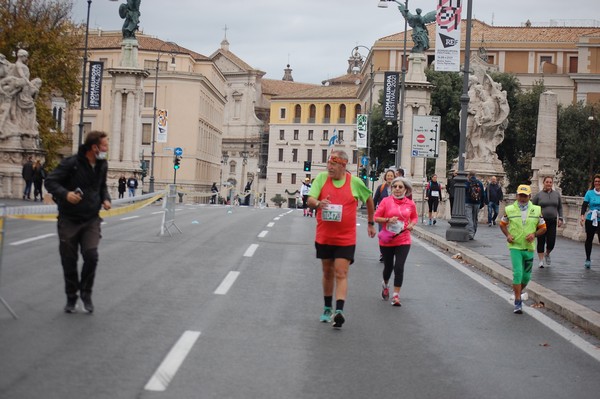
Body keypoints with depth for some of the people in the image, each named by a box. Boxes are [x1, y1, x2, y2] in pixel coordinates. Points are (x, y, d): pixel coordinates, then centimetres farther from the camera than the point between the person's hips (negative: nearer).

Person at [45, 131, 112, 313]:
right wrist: (65, 194, -29)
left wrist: (105, 199, 0)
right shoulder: (71, 163, -16)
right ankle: (71, 298, 25)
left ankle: (86, 293, 10)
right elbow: (50, 181, -12)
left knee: (91, 255, -13)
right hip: (69, 220, -3)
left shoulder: (102, 165, 3)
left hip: (91, 220, 3)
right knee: (69, 262, 5)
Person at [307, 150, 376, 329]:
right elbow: (310, 199, -12)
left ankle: (339, 311, -20)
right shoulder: (321, 178, -3)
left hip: (345, 238, -2)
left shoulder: (355, 182, -5)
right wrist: (318, 203, -35)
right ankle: (327, 309, 29)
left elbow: (369, 199, 12)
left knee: (341, 274, -11)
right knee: (327, 273, 14)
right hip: (324, 237, 2)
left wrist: (371, 223, 17)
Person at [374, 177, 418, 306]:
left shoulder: (410, 204, 0)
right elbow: (376, 217, -2)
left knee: (399, 267, -10)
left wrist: (411, 225, -4)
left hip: (403, 241, 0)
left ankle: (396, 296, 0)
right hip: (387, 240, 0)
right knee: (388, 266, 14)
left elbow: (415, 217, 17)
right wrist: (388, 220, -19)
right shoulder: (386, 201, -6)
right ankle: (385, 285, 47)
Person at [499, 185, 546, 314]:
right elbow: (502, 224, 12)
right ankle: (518, 303, -7)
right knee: (517, 273, -13)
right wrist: (508, 235, -5)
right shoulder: (509, 210, -1)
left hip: (529, 247, 3)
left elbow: (543, 228, 9)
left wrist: (534, 234, -10)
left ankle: (518, 292, 39)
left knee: (526, 276, 10)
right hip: (515, 246, -2)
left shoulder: (537, 210, 2)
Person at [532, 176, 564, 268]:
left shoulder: (557, 194, 7)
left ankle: (547, 254, 29)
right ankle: (541, 261, 10)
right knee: (541, 242, 1)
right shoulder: (539, 195, 0)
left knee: (551, 242, -2)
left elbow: (560, 207, 14)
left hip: (552, 222, 2)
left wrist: (560, 218, 4)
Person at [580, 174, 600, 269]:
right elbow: (584, 205, 0)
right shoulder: (590, 193, 2)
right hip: (590, 220, 1)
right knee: (589, 239, 10)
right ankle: (588, 259, 23)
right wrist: (582, 216, -13)